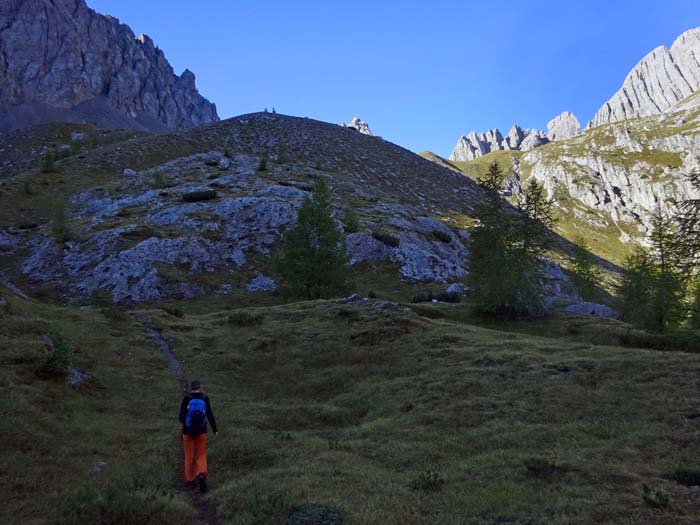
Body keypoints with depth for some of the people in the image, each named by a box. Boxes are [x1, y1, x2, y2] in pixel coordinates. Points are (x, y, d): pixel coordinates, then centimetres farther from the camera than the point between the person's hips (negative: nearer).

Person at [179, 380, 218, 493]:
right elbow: (210, 415, -4)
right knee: (201, 455, 12)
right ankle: (201, 474, -12)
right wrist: (215, 429, 7)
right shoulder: (205, 399, -6)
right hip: (201, 432, 0)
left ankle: (190, 481, 20)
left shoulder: (187, 399, -9)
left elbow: (181, 417, -6)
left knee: (189, 457, 13)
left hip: (188, 432, 0)